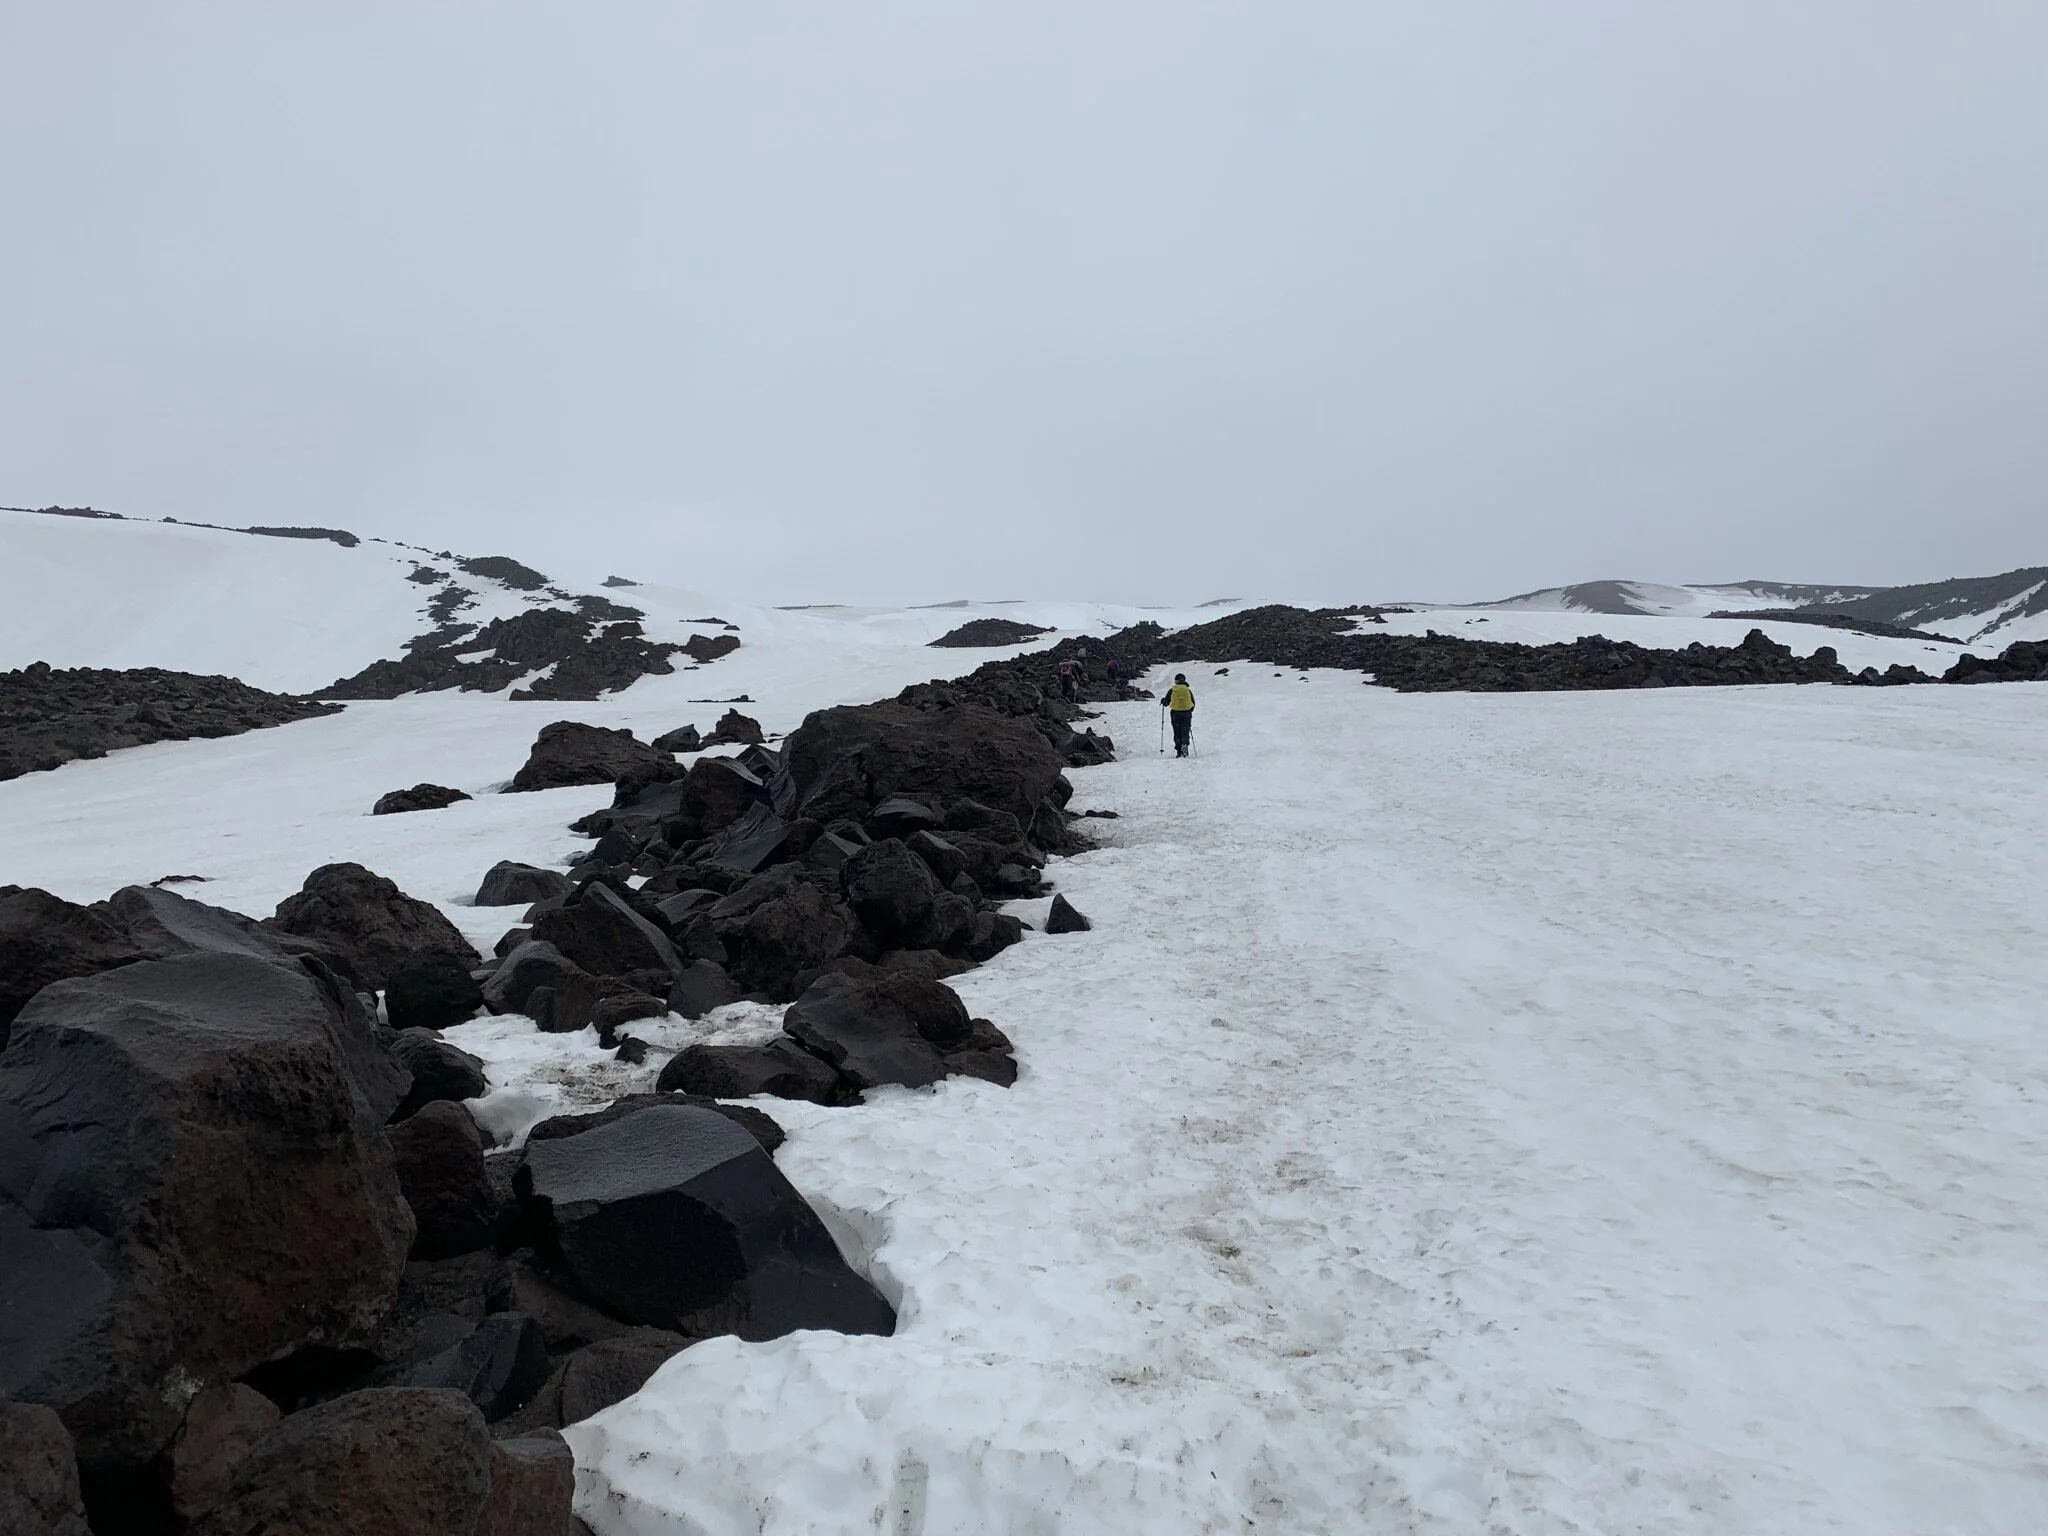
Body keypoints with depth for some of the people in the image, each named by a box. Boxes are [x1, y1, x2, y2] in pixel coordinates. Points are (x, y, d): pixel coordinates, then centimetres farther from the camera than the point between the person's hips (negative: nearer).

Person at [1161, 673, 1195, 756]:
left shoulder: (1172, 690, -1)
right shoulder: (1188, 690, 4)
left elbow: (1166, 703, 3)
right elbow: (1193, 704, 9)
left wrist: (1162, 701, 26)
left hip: (1175, 713, 0)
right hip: (1186, 713, 0)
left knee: (1177, 733, 8)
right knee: (1185, 732, 4)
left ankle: (1179, 750, 1)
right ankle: (1184, 744, -23)